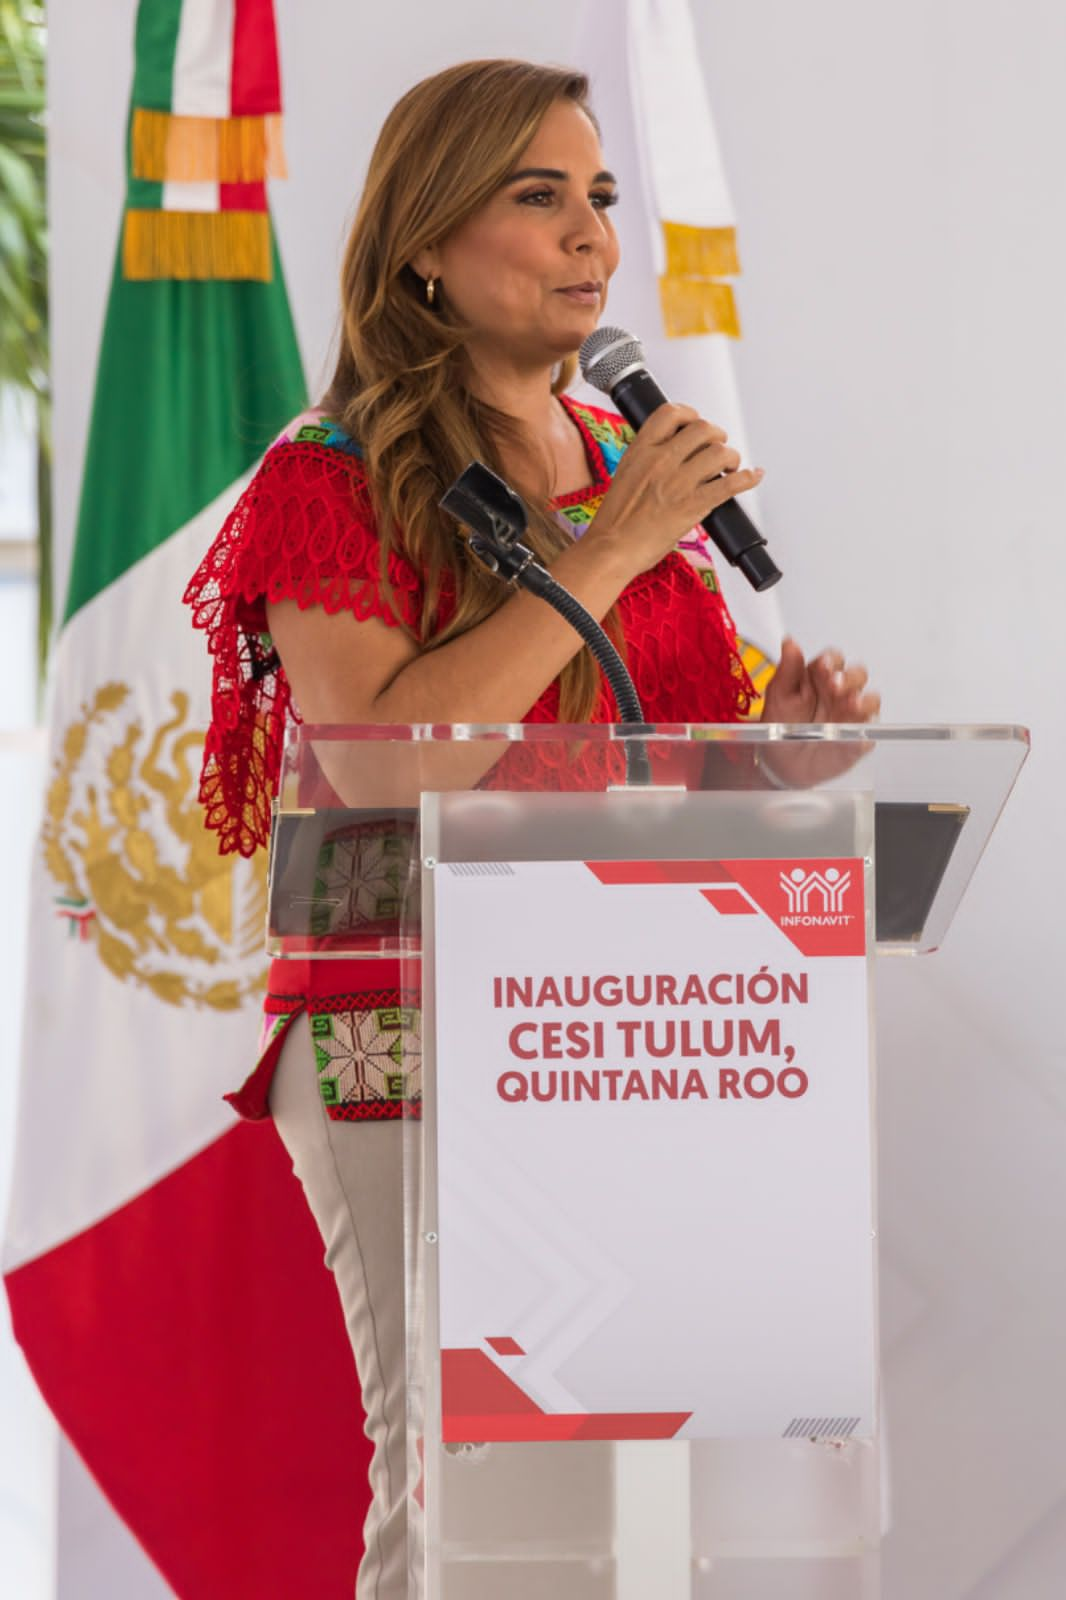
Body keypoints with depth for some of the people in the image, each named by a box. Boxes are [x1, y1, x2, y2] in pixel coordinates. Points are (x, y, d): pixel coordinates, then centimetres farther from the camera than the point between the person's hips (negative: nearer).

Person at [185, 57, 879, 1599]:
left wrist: (783, 732, -1)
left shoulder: (639, 468, 15)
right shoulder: (334, 480, -3)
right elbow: (381, 756, -17)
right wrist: (607, 553, -15)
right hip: (411, 1047, -5)